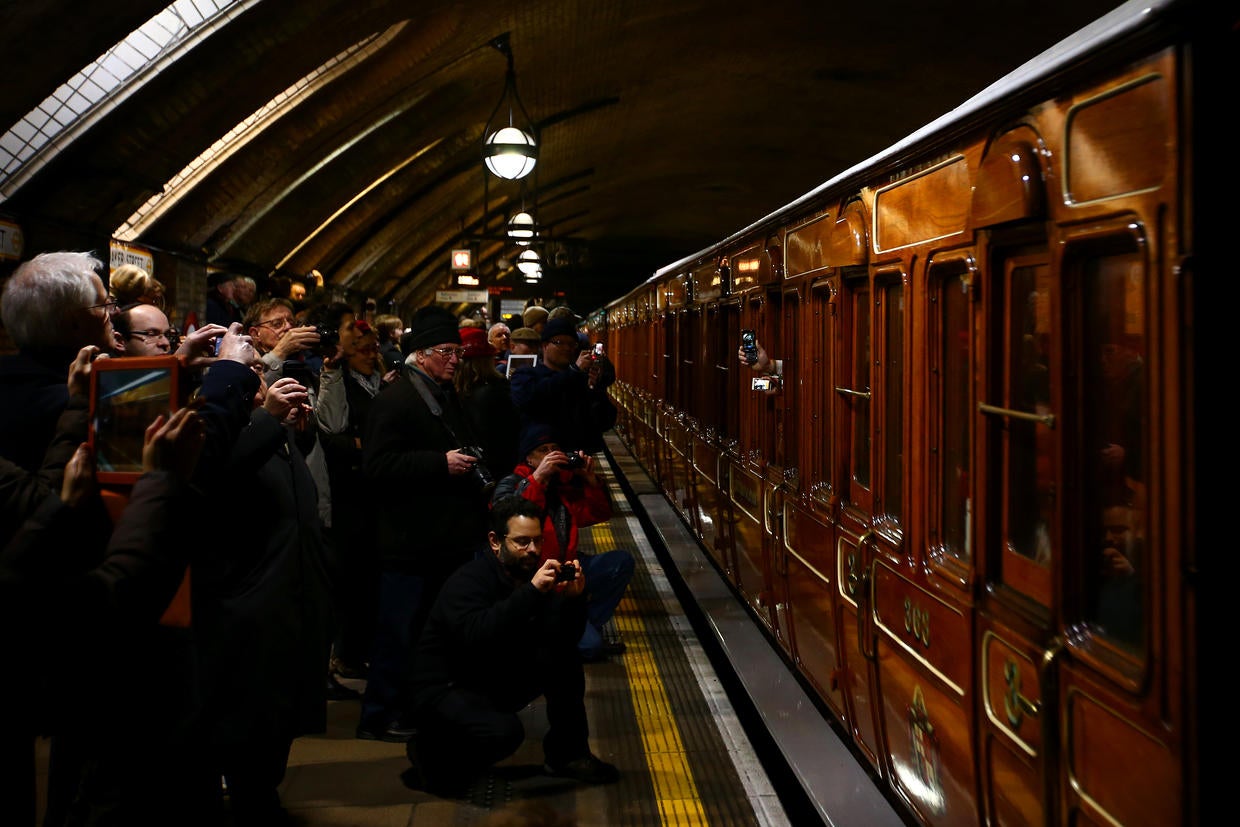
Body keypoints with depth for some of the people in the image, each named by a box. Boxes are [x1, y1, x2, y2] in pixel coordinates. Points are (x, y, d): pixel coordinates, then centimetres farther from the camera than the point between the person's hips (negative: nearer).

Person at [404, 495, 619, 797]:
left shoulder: (531, 575, 0)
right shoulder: (468, 580, -21)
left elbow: (566, 640, -4)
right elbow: (476, 636, -41)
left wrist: (574, 597, -23)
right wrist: (532, 591, -44)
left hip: (497, 684, 7)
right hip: (444, 691, -7)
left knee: (564, 659, -9)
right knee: (504, 730, -33)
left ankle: (567, 753, 5)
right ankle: (431, 755, -3)